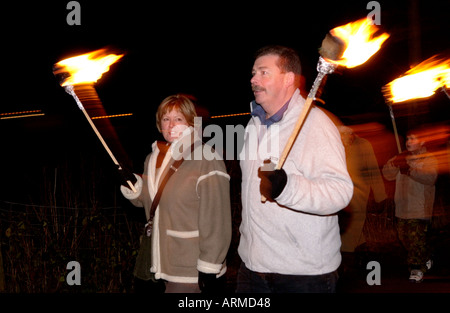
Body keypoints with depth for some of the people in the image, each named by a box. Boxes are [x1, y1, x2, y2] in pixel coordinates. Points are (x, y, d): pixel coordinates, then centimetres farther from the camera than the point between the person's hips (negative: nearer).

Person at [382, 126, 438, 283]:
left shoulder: (429, 159, -1)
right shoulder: (402, 157, 16)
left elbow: (430, 177, -21)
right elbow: (387, 174, 6)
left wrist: (410, 170, -35)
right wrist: (395, 163, -14)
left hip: (419, 208, -6)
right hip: (402, 208, 6)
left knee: (416, 238, -11)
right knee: (404, 237, 12)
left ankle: (417, 269, -2)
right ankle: (426, 259, 31)